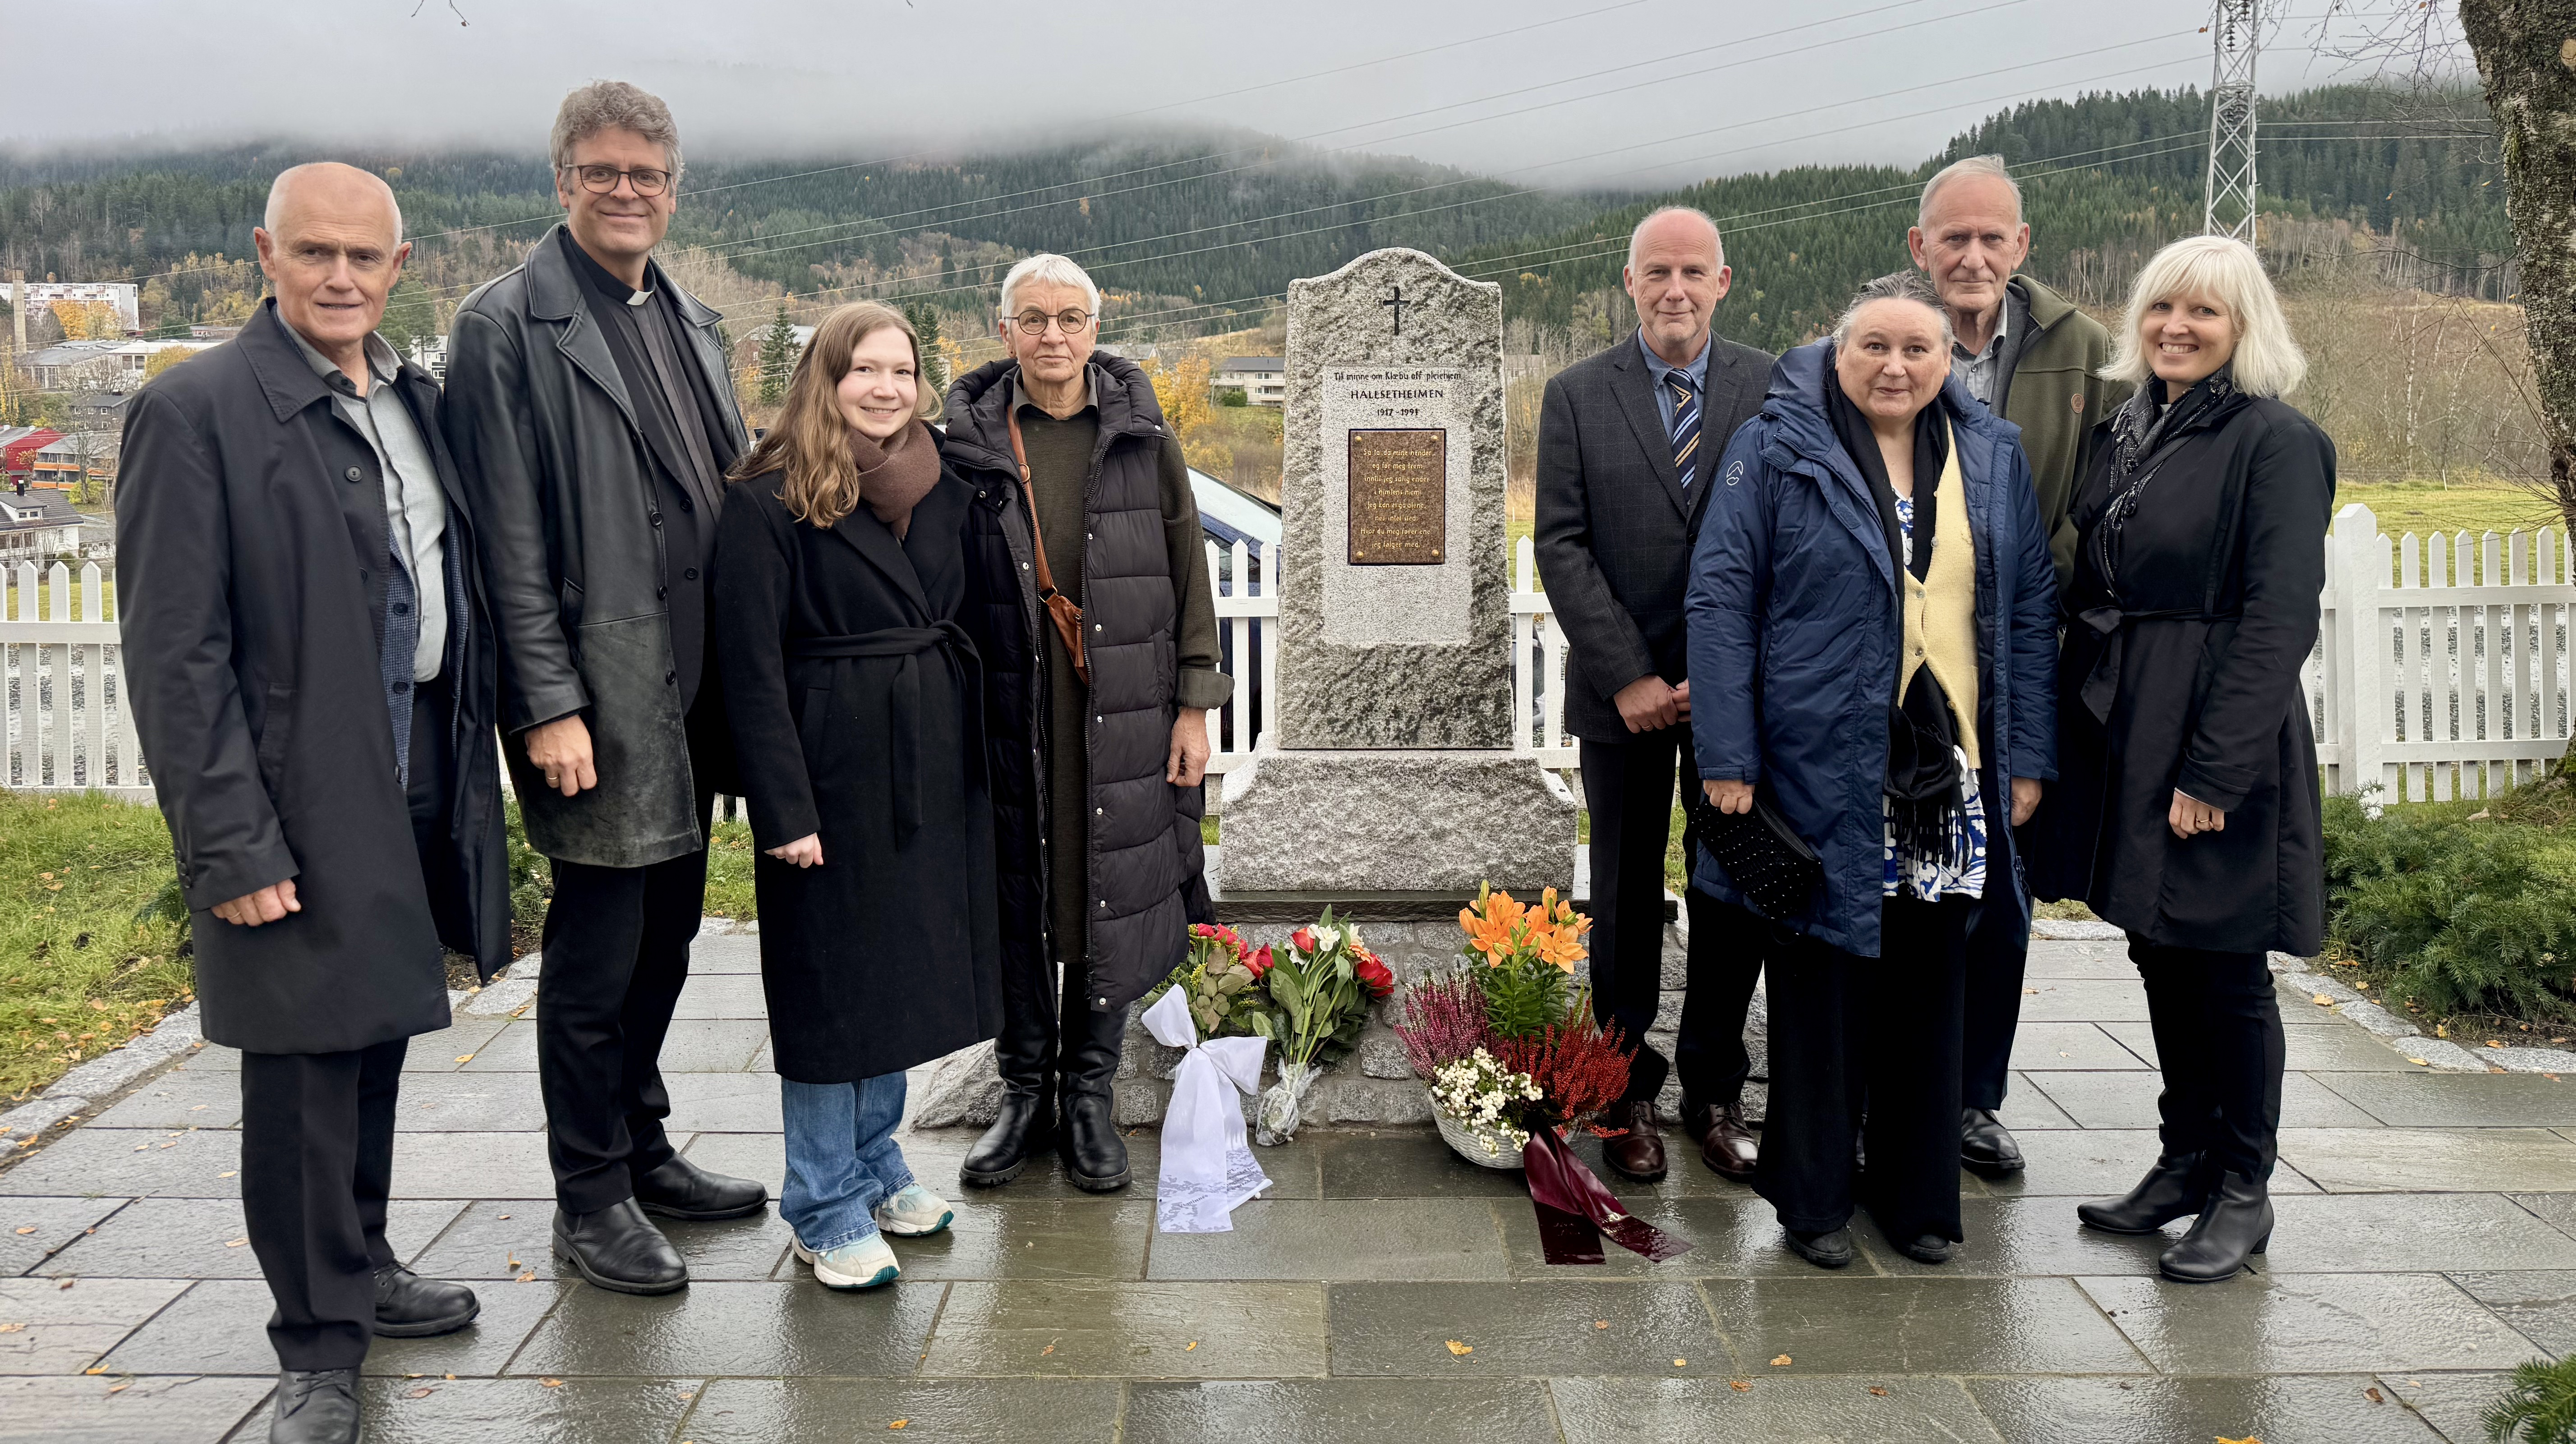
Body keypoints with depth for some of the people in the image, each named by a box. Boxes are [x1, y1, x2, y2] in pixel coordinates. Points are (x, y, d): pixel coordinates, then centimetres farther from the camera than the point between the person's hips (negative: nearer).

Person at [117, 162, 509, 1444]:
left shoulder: (417, 401, 10)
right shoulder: (195, 412, -11)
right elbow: (175, 655, -14)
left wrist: (476, 760, 10)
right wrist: (231, 845, -17)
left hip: (425, 775, 7)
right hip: (305, 797, -7)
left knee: (376, 1037, 19)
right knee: (307, 1064, 3)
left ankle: (358, 1265, 37)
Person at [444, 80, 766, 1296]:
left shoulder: (692, 325, 15)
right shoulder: (511, 324, -7)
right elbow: (510, 540, -12)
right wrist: (549, 705, -17)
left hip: (693, 693, 7)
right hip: (599, 705, -7)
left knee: (666, 933, 17)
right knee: (597, 952, 2)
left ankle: (643, 1149, 33)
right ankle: (589, 1199, 17)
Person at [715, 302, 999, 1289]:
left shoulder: (943, 492, 9)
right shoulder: (770, 502, -10)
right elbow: (751, 666, -13)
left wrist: (973, 756, 7)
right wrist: (784, 809, -16)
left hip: (934, 765, 6)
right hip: (833, 766, -6)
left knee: (905, 968, 16)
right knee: (830, 983, 3)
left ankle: (875, 1166, 33)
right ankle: (828, 1208, 17)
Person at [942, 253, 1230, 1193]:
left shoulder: (1144, 438, 4)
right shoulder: (969, 443, 2)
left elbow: (1188, 573, 5)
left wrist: (1195, 705, 0)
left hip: (1124, 712, 1)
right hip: (1009, 715, 0)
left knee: (1111, 891, 6)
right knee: (1017, 895, 6)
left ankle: (1089, 1094, 21)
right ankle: (1025, 1092, 22)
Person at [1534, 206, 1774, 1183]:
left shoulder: (1776, 390, 1)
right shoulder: (1576, 397, 1)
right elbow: (1563, 548, -4)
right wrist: (1628, 679, -11)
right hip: (1623, 691, 0)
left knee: (1734, 894, 7)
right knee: (1626, 897, 9)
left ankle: (1715, 1093, 21)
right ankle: (1629, 1093, 22)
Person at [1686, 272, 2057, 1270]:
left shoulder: (1991, 458, 10)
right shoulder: (1775, 450, -2)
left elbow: (2032, 610, 11)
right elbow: (1719, 599, -5)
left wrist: (2029, 759, 5)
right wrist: (1726, 757, -11)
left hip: (1950, 770, 4)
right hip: (1822, 768, -3)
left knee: (1928, 981, 11)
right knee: (1822, 973, 5)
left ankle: (1917, 1192, 26)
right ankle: (1815, 1196, 19)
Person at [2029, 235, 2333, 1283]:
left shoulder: (2277, 443, -10)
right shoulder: (2124, 432, 11)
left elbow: (2279, 619, -16)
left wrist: (2215, 770, -20)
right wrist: (2075, 721, 6)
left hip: (2216, 740, -7)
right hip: (2119, 729, 7)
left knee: (2223, 966, 2)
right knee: (2159, 954, 15)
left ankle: (2243, 1192, 18)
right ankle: (2186, 1159, 30)